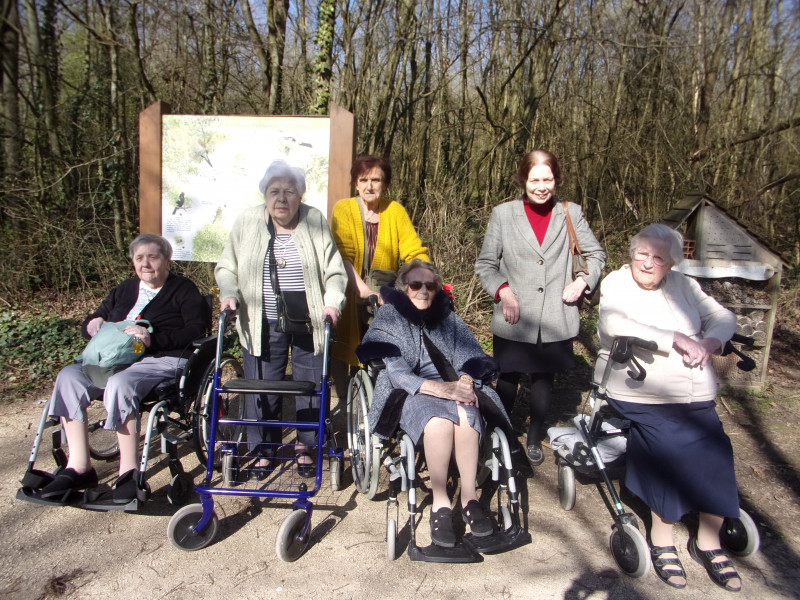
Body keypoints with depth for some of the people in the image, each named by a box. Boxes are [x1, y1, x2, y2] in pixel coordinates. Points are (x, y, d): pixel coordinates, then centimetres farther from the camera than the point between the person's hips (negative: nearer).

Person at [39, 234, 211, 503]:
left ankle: (129, 470, -25)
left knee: (120, 383, -36)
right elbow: (92, 321, 29)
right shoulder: (125, 289, 25)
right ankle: (79, 466, -15)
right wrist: (93, 324, 3)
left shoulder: (184, 290, 5)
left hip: (162, 360, -6)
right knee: (69, 377, -18)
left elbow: (197, 329, -10)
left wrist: (153, 339, -20)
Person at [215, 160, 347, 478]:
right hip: (262, 325, 1)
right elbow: (226, 268, 9)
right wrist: (229, 294, -9)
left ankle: (305, 446, 29)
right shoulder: (247, 221, 2)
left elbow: (334, 270, 2)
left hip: (309, 324, 0)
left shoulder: (316, 222, -1)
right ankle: (263, 450, 26)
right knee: (262, 389, 7)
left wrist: (332, 302, -13)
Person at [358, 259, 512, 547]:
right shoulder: (389, 320, 3)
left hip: (452, 389, 3)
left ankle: (469, 495, -22)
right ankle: (440, 503, -24)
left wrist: (464, 381, -18)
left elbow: (470, 358, 7)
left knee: (466, 414, -33)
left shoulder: (448, 318, 14)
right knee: (438, 420, -36)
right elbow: (397, 372, -8)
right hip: (410, 393, -3)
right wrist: (439, 388, -23)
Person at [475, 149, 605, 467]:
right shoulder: (503, 214, -1)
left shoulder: (571, 214, 3)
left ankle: (534, 439, 37)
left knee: (543, 379, 15)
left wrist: (583, 280, -5)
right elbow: (485, 263, 3)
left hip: (555, 320, 1)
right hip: (514, 321, -1)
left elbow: (596, 254, 13)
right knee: (508, 380, 9)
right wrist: (503, 290, -13)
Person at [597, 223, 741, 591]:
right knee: (674, 449, -23)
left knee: (716, 451, -13)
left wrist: (709, 343, -12)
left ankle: (708, 542, 9)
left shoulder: (682, 286, 16)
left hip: (695, 396, 5)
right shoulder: (617, 285, 0)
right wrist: (677, 339, -20)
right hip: (641, 396, -5)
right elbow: (613, 323, -21)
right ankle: (662, 539, -1)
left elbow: (723, 317, 11)